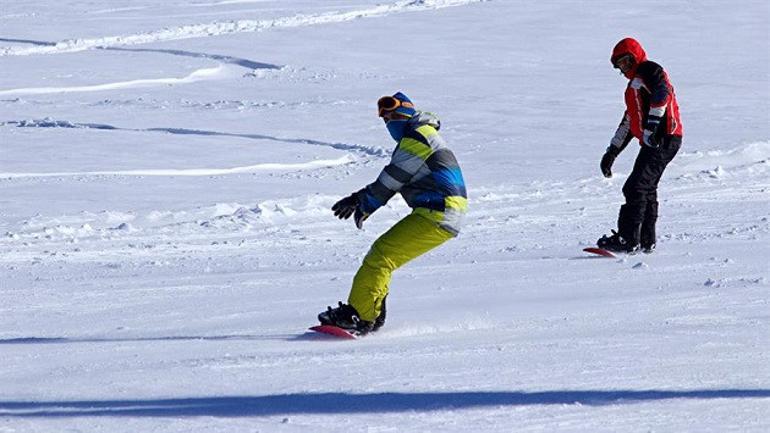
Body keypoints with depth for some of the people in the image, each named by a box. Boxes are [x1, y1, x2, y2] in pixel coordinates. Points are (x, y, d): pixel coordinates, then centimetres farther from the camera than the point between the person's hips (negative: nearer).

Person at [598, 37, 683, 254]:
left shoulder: (649, 70, -1)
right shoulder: (635, 84, 30)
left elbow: (662, 93, -21)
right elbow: (628, 122, 32)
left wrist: (652, 124, -29)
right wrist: (611, 152, 29)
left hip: (663, 139, -10)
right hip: (654, 141, 10)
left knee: (636, 188, -14)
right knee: (647, 190, 12)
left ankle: (628, 239, -17)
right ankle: (646, 241, 16)